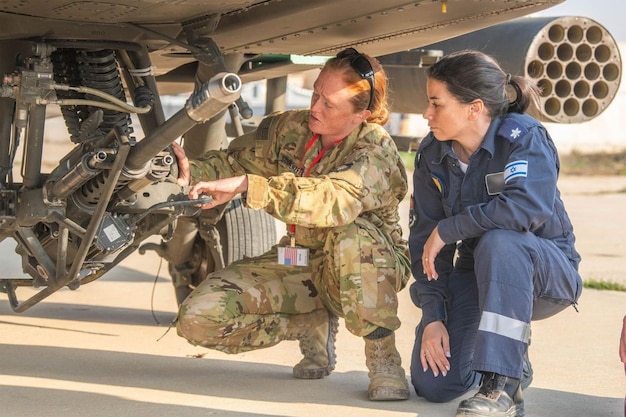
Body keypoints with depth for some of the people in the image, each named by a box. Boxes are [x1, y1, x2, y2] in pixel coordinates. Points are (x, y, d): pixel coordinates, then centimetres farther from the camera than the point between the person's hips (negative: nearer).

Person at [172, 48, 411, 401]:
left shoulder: (376, 151, -22)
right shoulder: (291, 128, -4)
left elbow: (335, 200, -42)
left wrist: (247, 184, -47)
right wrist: (192, 172, -25)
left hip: (371, 269, -5)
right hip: (301, 263, 5)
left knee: (351, 235, -42)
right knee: (200, 318, -15)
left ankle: (383, 357, -20)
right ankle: (311, 325, 7)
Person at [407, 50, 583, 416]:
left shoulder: (523, 136, -20)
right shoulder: (432, 154, -4)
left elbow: (529, 207, -38)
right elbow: (424, 239, -4)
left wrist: (448, 229, -27)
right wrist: (432, 316, -13)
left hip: (547, 271, -5)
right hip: (477, 276, 5)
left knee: (499, 241, -39)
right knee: (433, 384, -12)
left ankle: (502, 386, -32)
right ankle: (508, 349, 21)